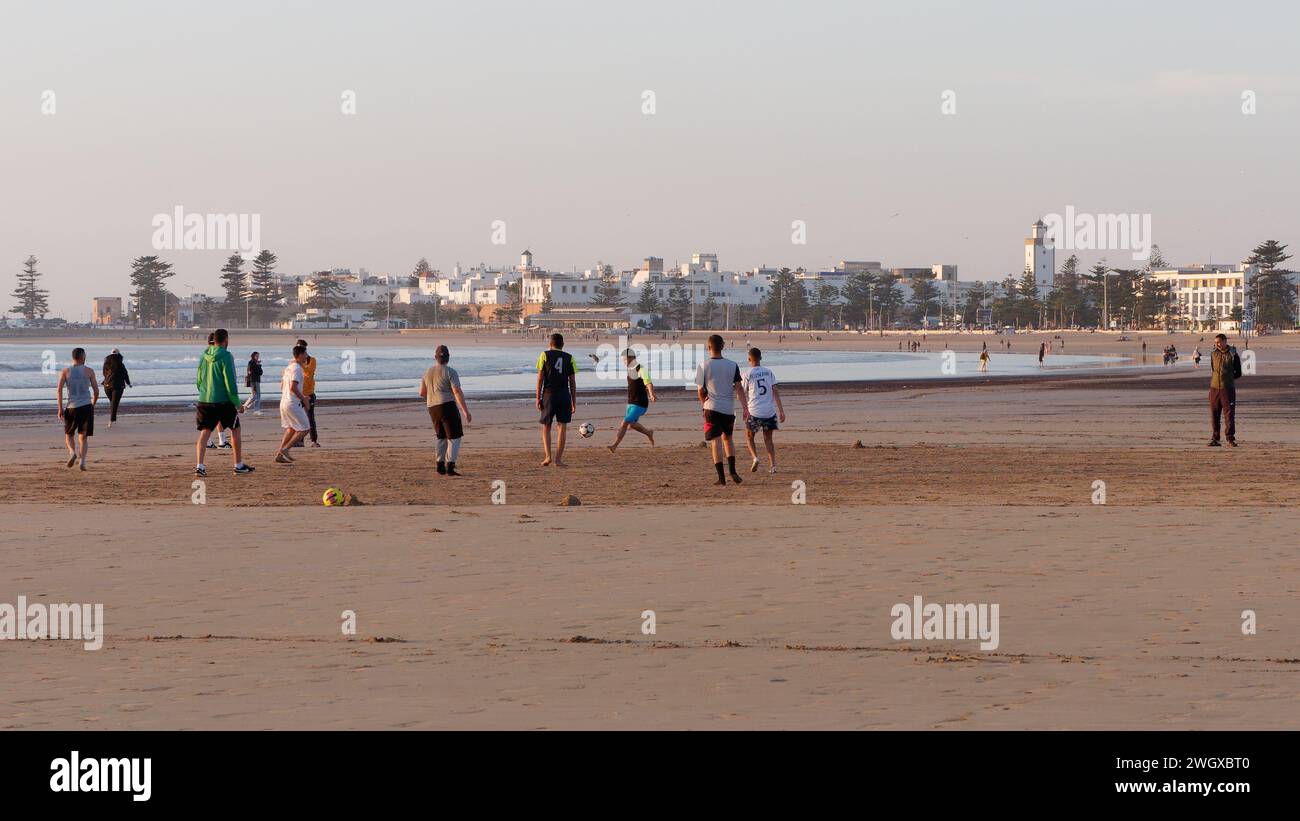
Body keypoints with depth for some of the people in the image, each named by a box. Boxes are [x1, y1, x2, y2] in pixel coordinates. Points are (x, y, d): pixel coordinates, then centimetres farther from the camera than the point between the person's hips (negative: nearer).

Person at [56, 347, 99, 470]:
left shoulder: (65, 371, 4)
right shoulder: (89, 371, 3)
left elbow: (59, 390, -6)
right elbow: (96, 391, 2)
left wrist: (60, 408, -3)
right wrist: (93, 405, 18)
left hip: (71, 407, 0)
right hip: (86, 406, 0)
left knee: (68, 435, 16)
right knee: (83, 437, 6)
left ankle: (72, 452, -11)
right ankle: (82, 461, -9)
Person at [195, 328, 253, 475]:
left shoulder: (204, 356, 7)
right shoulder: (225, 356, -11)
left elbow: (199, 380, 14)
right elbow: (230, 382, -13)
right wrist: (237, 403, -8)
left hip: (204, 401, 5)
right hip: (223, 401, -5)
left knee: (204, 433, 5)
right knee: (235, 430, 12)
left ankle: (199, 466, -8)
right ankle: (239, 465, 17)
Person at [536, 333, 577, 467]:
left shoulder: (545, 355, 3)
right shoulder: (569, 358, 7)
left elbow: (540, 378, -3)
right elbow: (573, 382, 6)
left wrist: (538, 398, 0)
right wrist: (574, 402, 10)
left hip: (549, 395, -1)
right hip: (564, 395, 1)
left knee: (546, 427, 10)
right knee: (562, 427, 3)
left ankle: (547, 456, -3)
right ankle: (558, 459, -1)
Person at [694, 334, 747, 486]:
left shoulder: (703, 366, -5)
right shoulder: (733, 365, 1)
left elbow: (701, 391, 0)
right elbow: (739, 388, -3)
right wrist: (745, 408, -3)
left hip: (712, 408, -3)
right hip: (729, 408, 3)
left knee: (715, 441, 0)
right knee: (727, 438, 20)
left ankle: (721, 477, -6)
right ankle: (732, 471, 7)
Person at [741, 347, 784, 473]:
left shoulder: (747, 375, -3)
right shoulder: (769, 373, 6)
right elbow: (775, 392, 0)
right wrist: (781, 410, 0)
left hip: (754, 411, -3)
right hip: (769, 411, 3)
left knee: (749, 436, 18)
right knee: (768, 439, 14)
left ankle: (755, 457, -5)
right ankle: (772, 465, 1)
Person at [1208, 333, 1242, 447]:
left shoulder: (1233, 355, -4)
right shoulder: (1213, 353, 8)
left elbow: (1238, 373, 2)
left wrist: (1228, 378, 0)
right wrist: (1215, 379, 10)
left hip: (1228, 389, -4)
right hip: (1214, 388, 4)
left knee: (1229, 413, -4)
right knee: (1214, 414, 5)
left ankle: (1231, 439, -1)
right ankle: (1215, 439, 10)